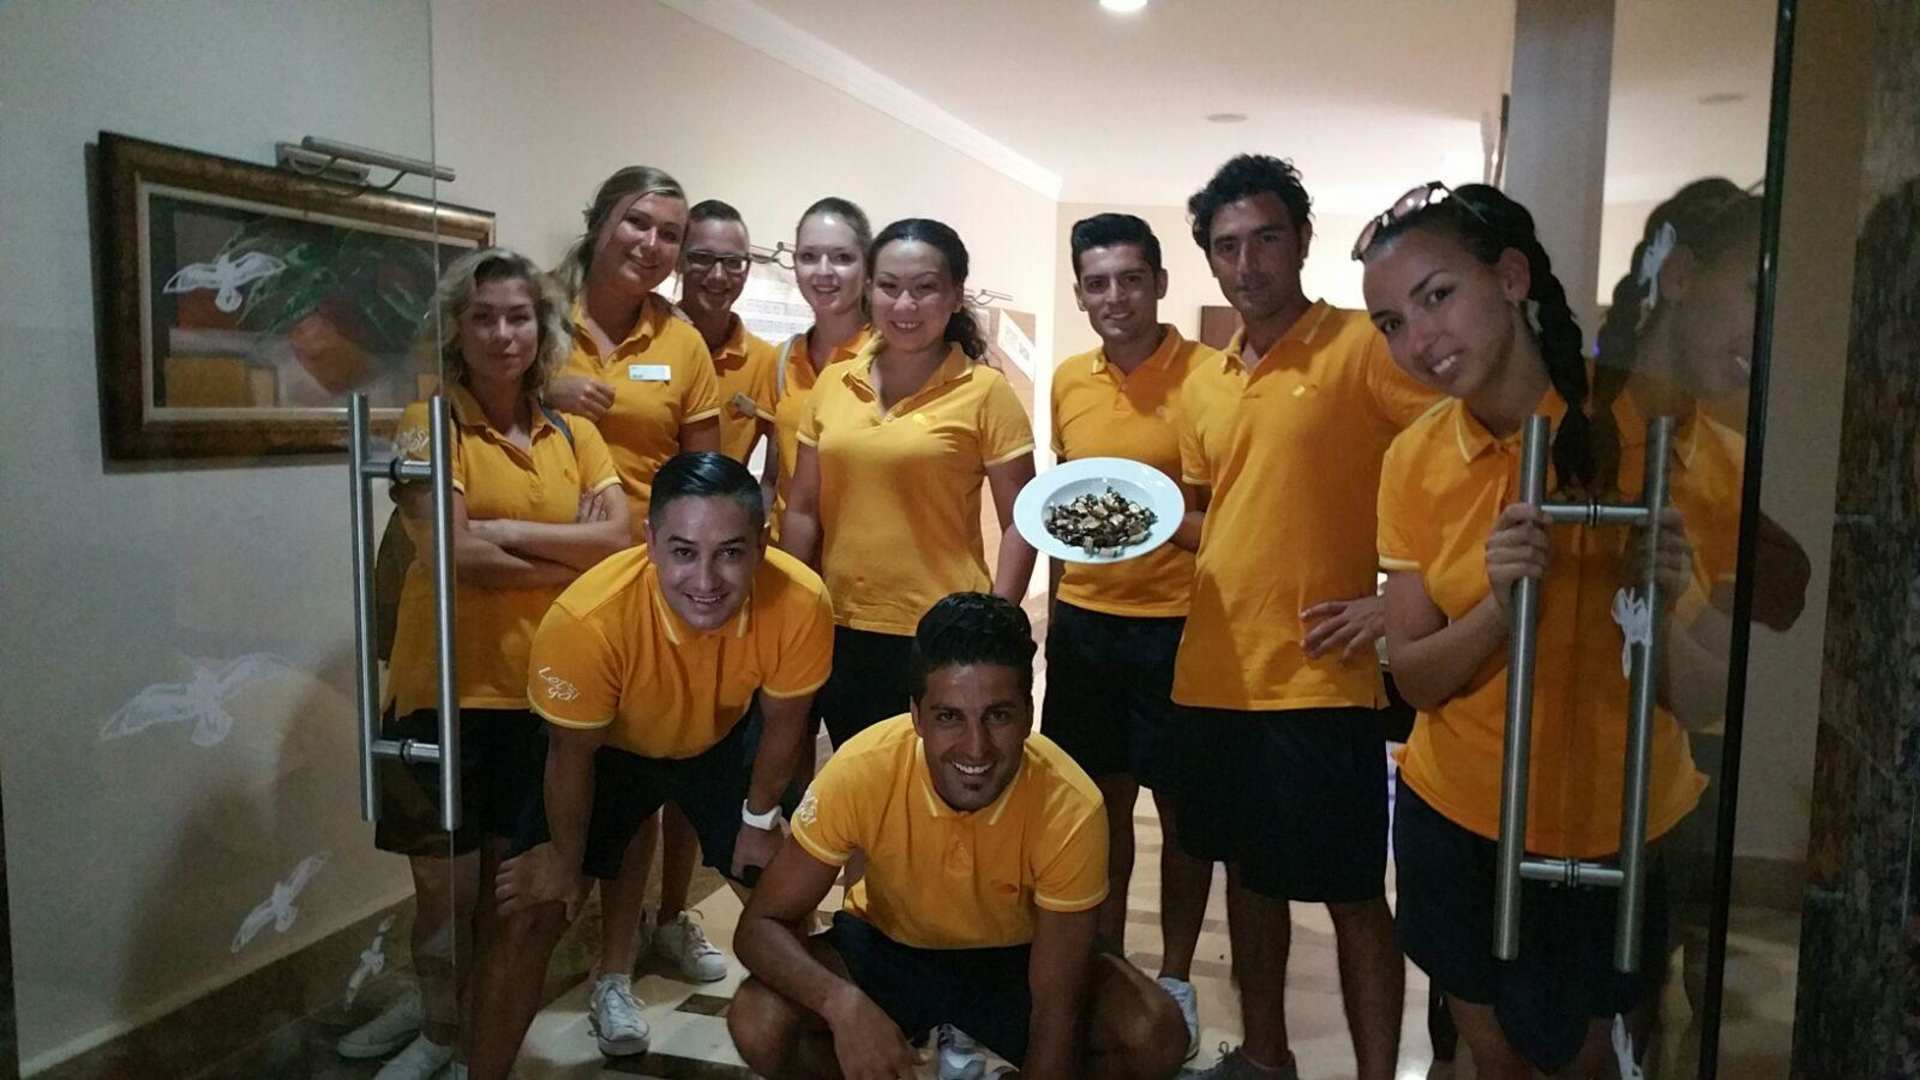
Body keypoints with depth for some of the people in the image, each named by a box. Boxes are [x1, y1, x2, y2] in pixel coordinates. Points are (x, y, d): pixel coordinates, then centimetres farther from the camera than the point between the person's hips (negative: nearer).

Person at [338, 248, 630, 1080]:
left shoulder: (574, 433, 7)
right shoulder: (429, 423, -7)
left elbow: (616, 537, -6)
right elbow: (456, 555, -19)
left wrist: (509, 531, -16)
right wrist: (571, 559, -11)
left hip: (547, 684, 4)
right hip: (452, 684, -4)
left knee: (508, 874, 16)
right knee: (448, 881, 9)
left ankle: (477, 1012, 38)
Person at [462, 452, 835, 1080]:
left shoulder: (801, 605, -36)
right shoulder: (587, 619, -42)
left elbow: (781, 725, -14)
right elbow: (573, 755, -21)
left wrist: (760, 820, 2)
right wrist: (566, 863, -5)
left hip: (724, 739, 2)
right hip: (609, 746, -2)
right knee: (532, 918, -4)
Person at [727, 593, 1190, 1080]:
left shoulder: (1070, 808, -31)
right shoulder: (861, 771, -31)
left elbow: (1057, 1011, -23)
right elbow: (761, 926, -23)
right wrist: (842, 1003, -42)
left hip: (1015, 959, 1)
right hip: (885, 948, 0)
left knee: (1156, 1039, -23)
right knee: (758, 1025, -26)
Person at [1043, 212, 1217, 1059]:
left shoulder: (1207, 374, -10)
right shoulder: (1068, 380, 6)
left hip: (1175, 624, -4)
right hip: (1082, 620, 5)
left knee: (1180, 806, 9)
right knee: (1098, 801, 15)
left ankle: (1175, 978, 26)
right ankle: (1103, 969, 31)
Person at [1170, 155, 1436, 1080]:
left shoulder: (1360, 348, -9)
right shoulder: (1202, 386, 11)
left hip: (1320, 678, -7)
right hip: (1216, 673, 7)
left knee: (1351, 893, 4)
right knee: (1248, 870, 18)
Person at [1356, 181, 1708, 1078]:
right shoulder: (1414, 460, -7)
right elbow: (1416, 681, -6)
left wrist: (1667, 599, -28)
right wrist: (1501, 606, -25)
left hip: (1624, 827, -1)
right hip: (1463, 815, 2)